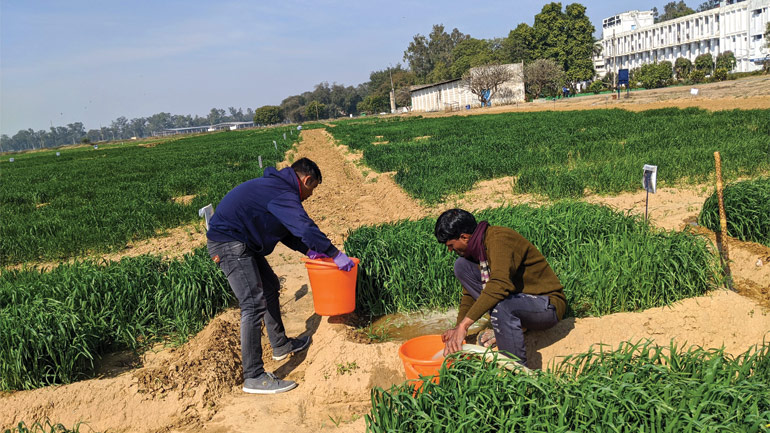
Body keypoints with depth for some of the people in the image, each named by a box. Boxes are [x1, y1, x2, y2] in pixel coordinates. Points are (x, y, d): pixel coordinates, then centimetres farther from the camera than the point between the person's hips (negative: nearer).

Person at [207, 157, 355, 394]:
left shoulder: (277, 186, 17)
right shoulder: (284, 194, -17)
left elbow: (288, 229, 23)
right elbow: (306, 228, -25)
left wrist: (309, 250, 15)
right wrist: (336, 254, -17)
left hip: (241, 243, 11)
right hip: (229, 244, -11)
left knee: (270, 287, 20)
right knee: (254, 303, -15)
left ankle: (281, 345, 34)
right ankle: (254, 377, -14)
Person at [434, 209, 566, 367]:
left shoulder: (499, 238, -25)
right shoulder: (476, 246, 2)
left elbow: (499, 285, -40)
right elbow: (469, 293, 10)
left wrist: (464, 325, -40)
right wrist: (458, 328, -2)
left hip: (548, 305, -9)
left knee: (501, 306, -41)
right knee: (461, 265, -2)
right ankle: (502, 328, -2)